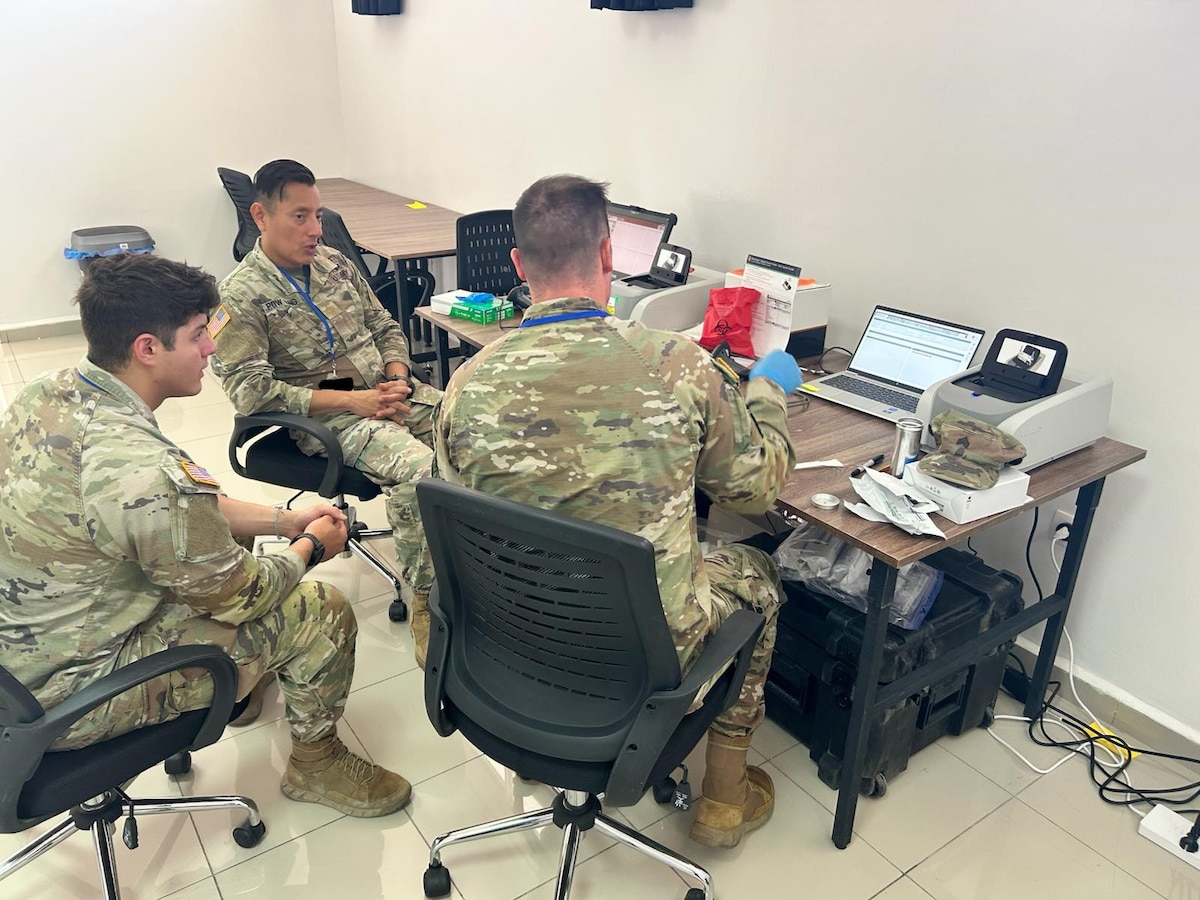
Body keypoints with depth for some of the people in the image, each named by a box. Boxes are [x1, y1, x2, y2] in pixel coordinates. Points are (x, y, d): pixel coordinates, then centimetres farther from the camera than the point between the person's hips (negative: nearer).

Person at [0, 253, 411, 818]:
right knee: (323, 612, -7)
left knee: (217, 534, 21)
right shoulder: (140, 469, -34)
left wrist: (281, 519, 5)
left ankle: (238, 686, 38)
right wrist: (311, 547, 0)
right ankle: (316, 763, 21)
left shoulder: (47, 395, -6)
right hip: (67, 697, -9)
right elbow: (240, 595, -19)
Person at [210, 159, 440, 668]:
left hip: (387, 391, 6)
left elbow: (385, 327, 21)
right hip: (326, 417, -6)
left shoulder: (335, 263, 14)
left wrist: (397, 375, -2)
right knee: (418, 470, -33)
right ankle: (425, 603, -16)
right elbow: (251, 391, -14)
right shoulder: (241, 296, -5)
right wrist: (353, 400, -19)